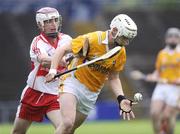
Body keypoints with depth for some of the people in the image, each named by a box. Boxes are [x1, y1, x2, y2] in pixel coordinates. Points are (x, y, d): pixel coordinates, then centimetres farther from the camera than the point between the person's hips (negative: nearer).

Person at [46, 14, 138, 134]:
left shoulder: (121, 53, -1)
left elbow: (113, 78, 9)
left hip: (91, 95, 5)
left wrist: (121, 98, -7)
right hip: (73, 83, -5)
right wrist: (53, 70, -23)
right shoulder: (91, 39, -18)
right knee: (67, 123, -25)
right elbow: (62, 49, -10)